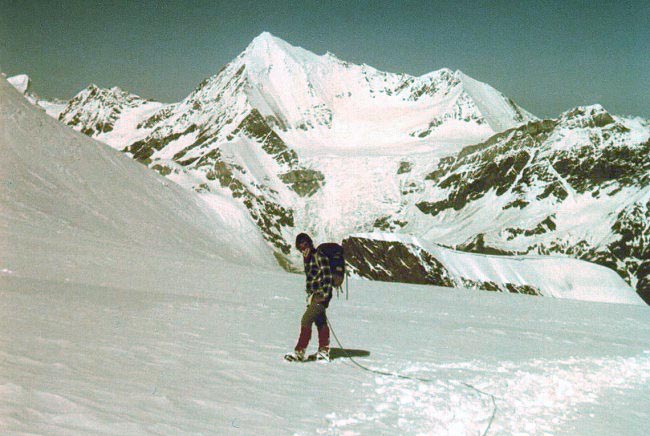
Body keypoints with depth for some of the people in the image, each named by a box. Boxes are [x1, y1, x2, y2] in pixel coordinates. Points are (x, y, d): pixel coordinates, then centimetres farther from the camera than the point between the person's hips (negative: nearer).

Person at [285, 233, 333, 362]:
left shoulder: (320, 258, -13)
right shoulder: (307, 259, 13)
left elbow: (327, 277, -15)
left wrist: (324, 295, -18)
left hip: (321, 295, -9)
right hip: (313, 295, 9)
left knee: (306, 320, -15)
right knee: (320, 322, 14)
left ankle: (300, 351, -14)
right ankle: (324, 351, 22)